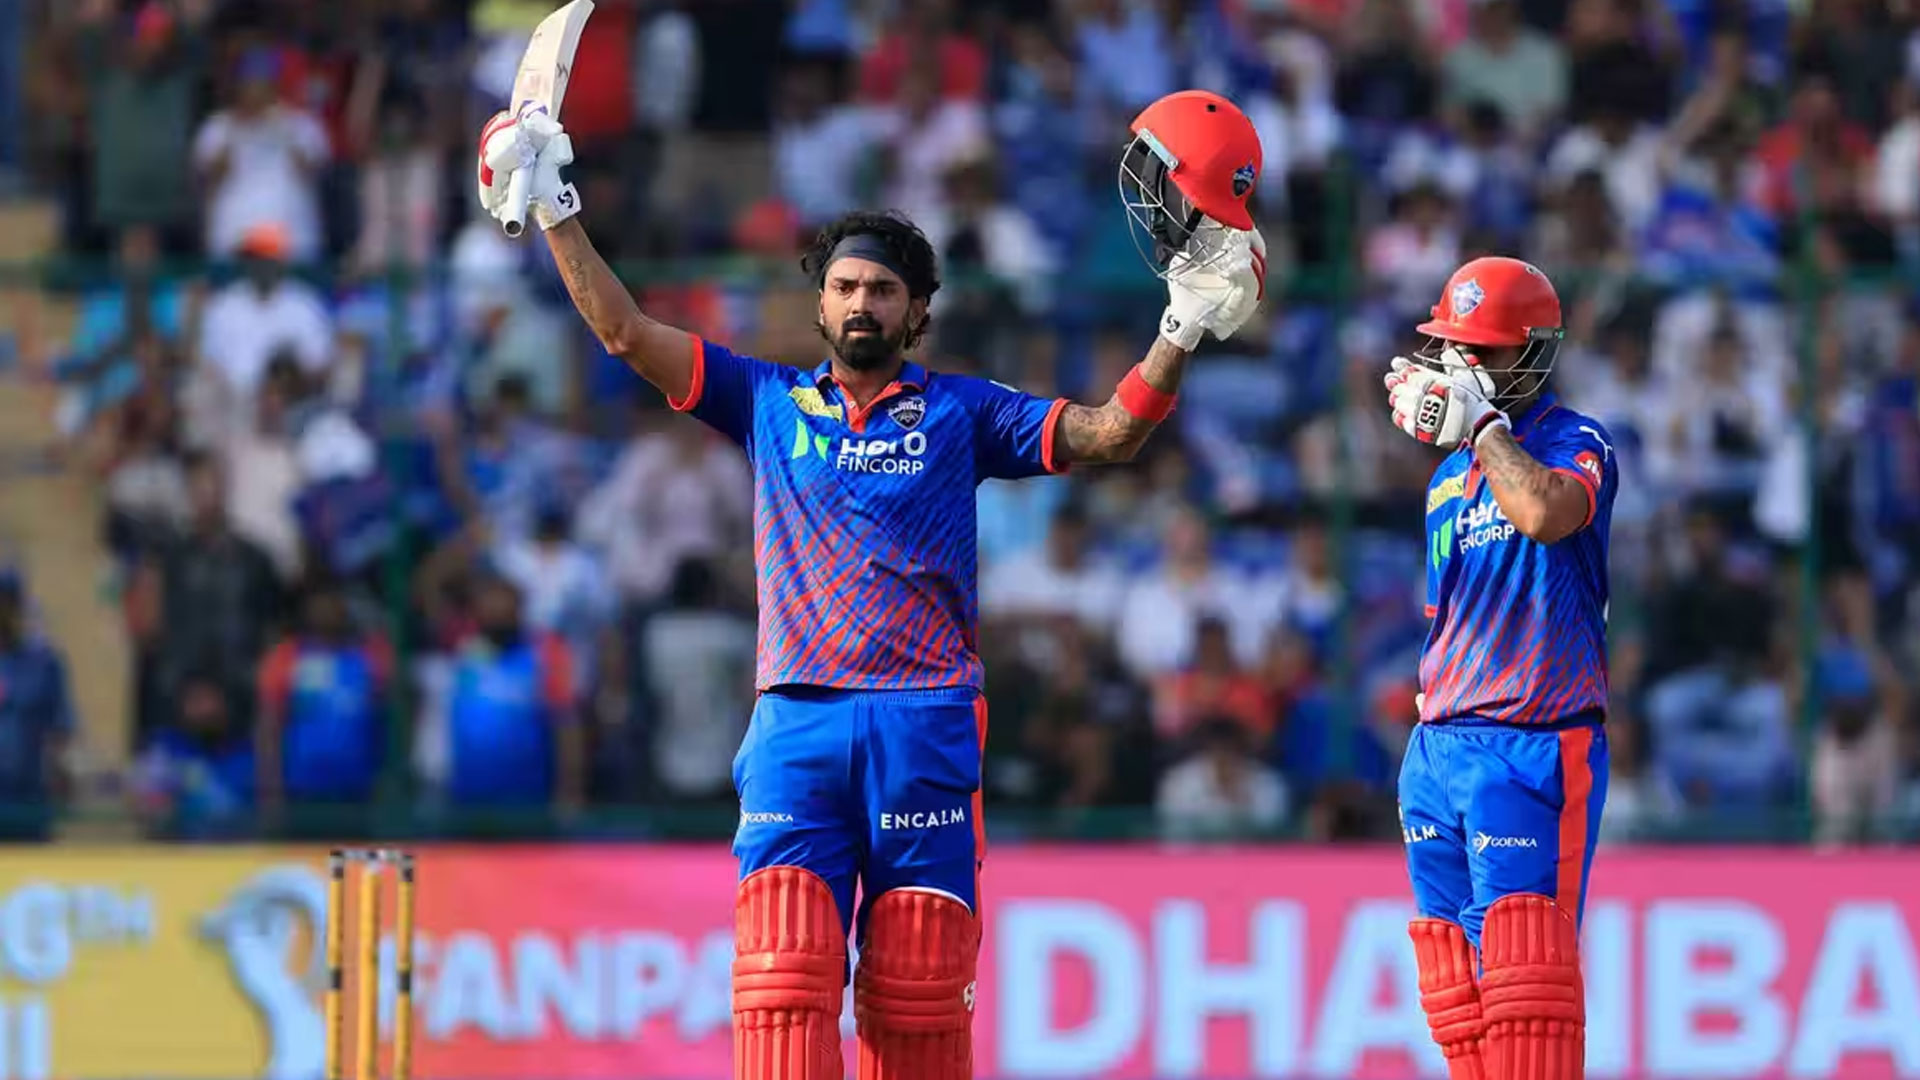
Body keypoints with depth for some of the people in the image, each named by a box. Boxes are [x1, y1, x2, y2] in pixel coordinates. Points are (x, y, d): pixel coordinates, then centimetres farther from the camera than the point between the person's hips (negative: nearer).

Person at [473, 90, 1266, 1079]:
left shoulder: (959, 412, 13)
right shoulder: (769, 403, 17)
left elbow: (1107, 434, 6)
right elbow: (626, 333, 15)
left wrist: (1185, 331, -6)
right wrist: (554, 213, 12)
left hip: (924, 729, -1)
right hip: (797, 726, 1)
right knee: (781, 980, -13)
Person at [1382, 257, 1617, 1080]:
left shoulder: (1574, 446, -4)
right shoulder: (1450, 475, 20)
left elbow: (1544, 511, -28)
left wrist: (1479, 421, -17)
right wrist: (1429, 742, 17)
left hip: (1534, 746, -8)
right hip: (1442, 747, 8)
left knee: (1523, 970, -15)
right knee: (1457, 985, 6)